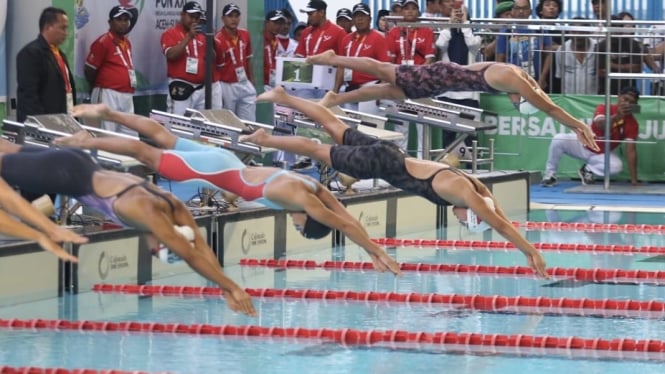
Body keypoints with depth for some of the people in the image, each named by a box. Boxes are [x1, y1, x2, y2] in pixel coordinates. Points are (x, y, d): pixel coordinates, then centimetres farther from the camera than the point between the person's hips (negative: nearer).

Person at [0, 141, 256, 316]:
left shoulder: (176, 208, -13)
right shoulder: (149, 215, -35)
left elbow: (202, 248, -12)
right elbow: (191, 256, -39)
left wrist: (227, 291, -20)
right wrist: (231, 287, -41)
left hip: (82, 168, 7)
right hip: (66, 175, -7)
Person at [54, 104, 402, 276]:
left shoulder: (316, 191, -8)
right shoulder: (300, 199, -31)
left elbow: (348, 219, -3)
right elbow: (342, 224, -34)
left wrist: (376, 251, -8)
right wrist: (374, 251, -34)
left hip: (226, 164, 8)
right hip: (217, 171, -8)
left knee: (165, 140, 20)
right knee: (149, 155, 4)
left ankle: (106, 113, 32)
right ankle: (85, 142, 15)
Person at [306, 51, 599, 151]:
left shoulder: (521, 77, -1)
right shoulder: (510, 79, -27)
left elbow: (545, 103, 9)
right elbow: (547, 107, -28)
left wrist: (577, 126, 5)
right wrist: (578, 125, -25)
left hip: (445, 77, 8)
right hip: (439, 78, -8)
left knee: (391, 90, 15)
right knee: (383, 72, 3)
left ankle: (334, 99, 24)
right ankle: (330, 59, 14)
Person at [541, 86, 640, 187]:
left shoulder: (632, 123, -17)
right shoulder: (604, 108, -20)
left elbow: (631, 150, -20)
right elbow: (600, 125, -43)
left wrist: (634, 180, -27)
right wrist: (617, 116, -63)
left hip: (601, 154, 2)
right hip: (583, 145, -2)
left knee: (616, 166, -32)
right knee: (559, 139, -30)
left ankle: (588, 170, 0)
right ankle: (550, 174, -8)